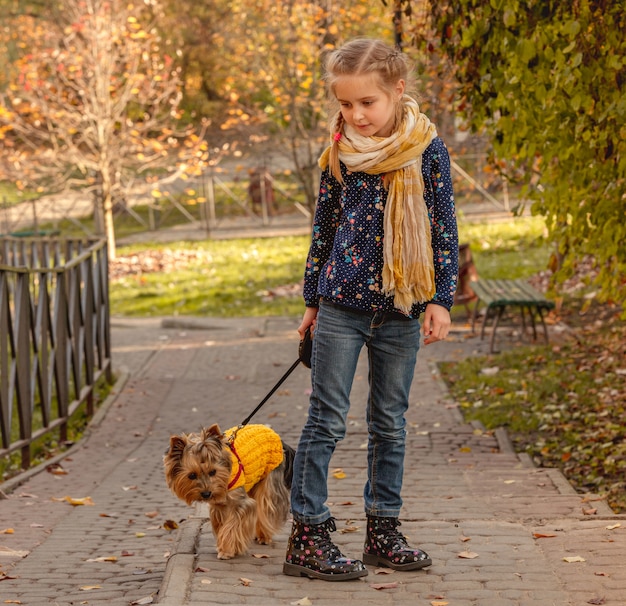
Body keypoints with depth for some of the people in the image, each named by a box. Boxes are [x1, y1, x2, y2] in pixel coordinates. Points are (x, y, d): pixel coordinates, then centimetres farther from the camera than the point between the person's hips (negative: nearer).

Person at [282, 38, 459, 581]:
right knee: (326, 420, -1)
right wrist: (313, 298, 13)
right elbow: (324, 226, 10)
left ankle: (384, 531, 20)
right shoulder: (340, 152, 1)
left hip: (401, 309, 0)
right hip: (342, 305, 0)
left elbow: (444, 228, 1)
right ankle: (308, 538, 2)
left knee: (391, 423, 10)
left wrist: (440, 300, -4)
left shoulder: (427, 150, -3)